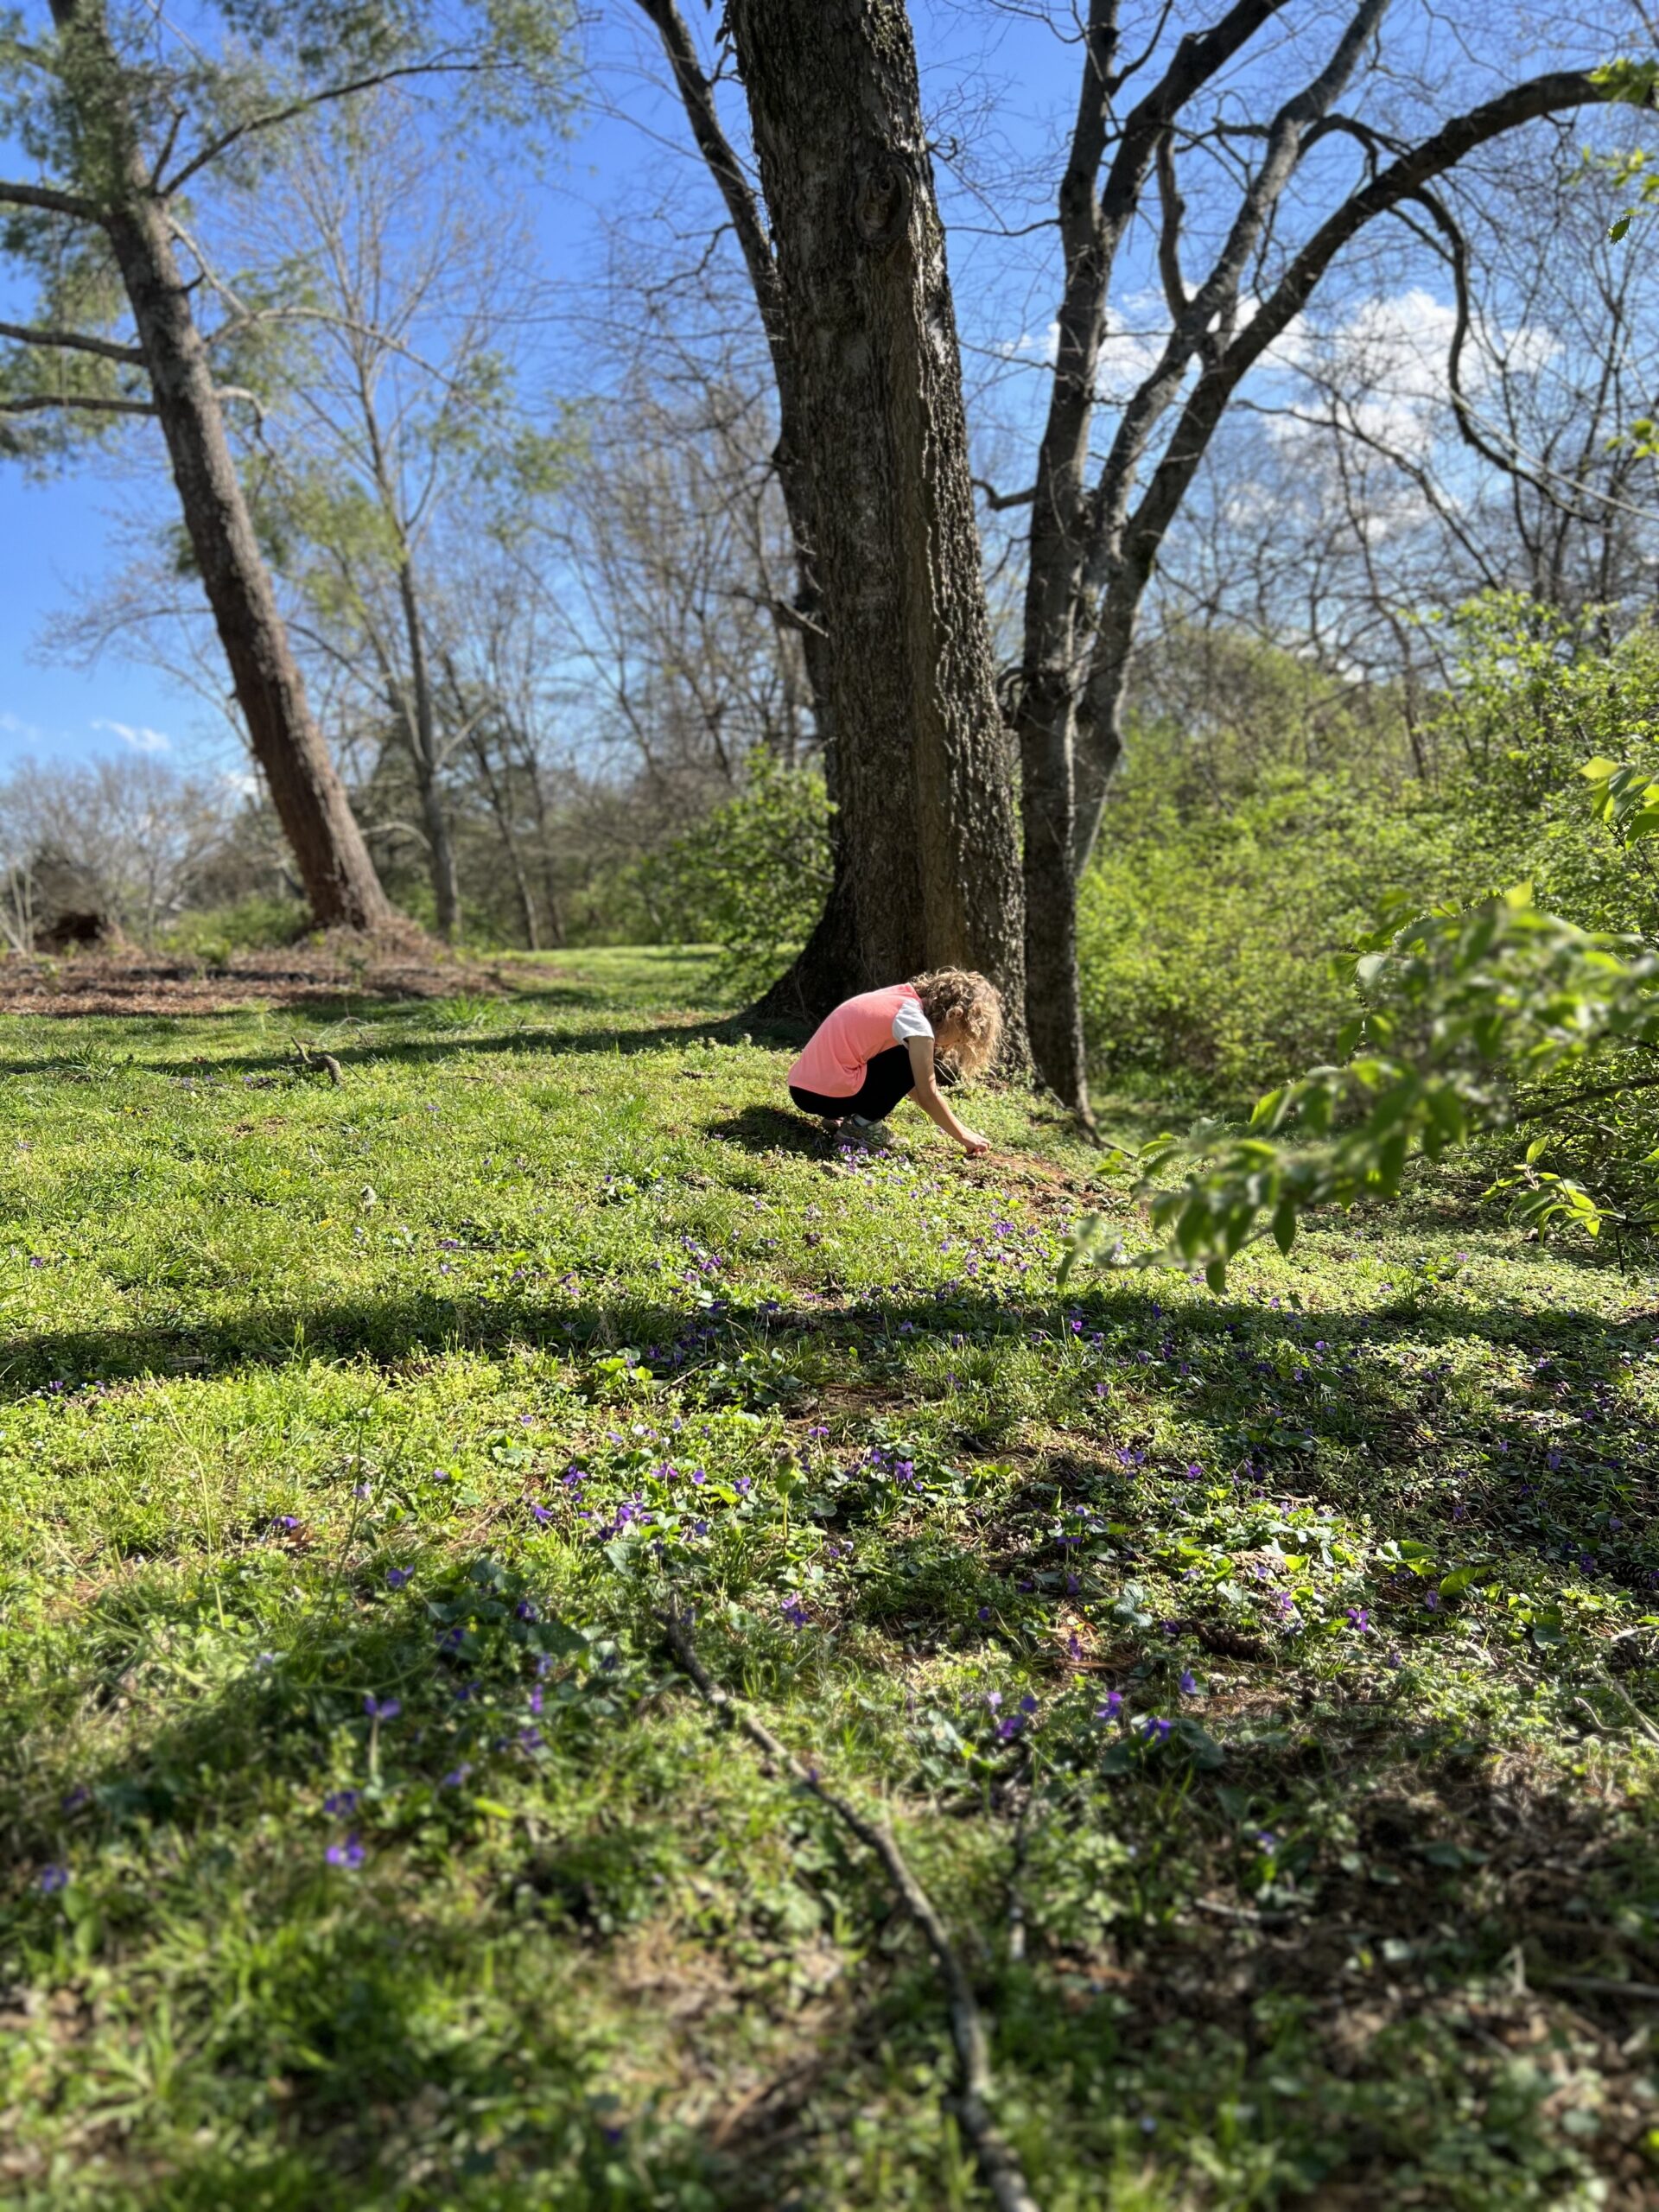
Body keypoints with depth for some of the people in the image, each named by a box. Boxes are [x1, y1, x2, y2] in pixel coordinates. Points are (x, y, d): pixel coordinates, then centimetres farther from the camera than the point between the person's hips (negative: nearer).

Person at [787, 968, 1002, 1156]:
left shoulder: (902, 999, 14)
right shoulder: (916, 1020, -12)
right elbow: (927, 1096, -10)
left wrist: (942, 1118, 24)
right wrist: (963, 1137, 1)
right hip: (827, 1095, -9)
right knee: (911, 1062, -4)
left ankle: (843, 1116, 13)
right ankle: (860, 1126, -4)